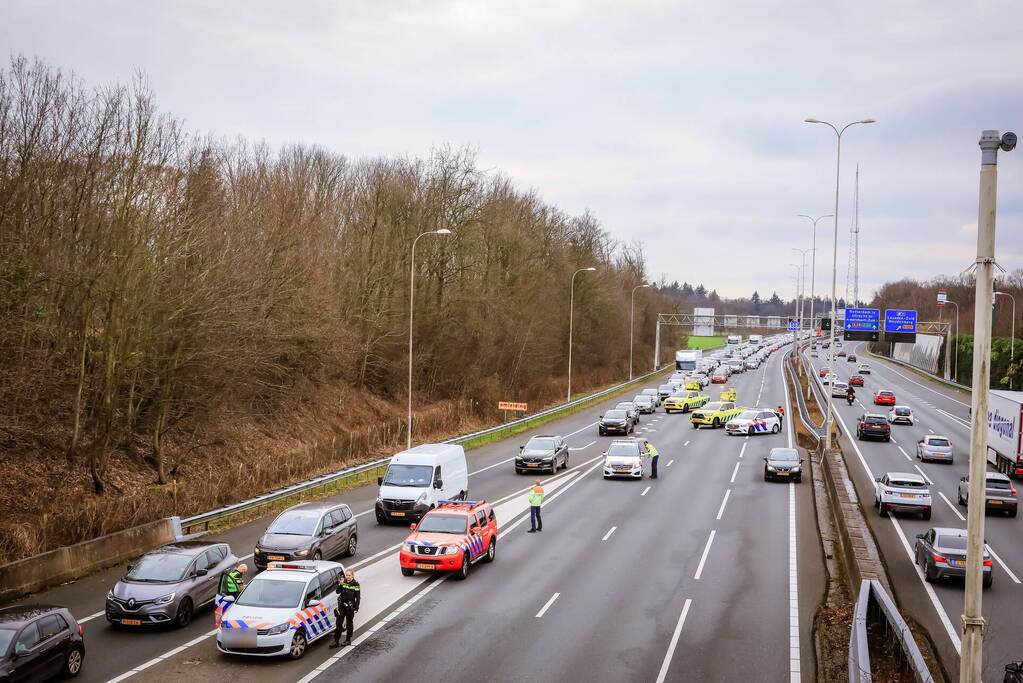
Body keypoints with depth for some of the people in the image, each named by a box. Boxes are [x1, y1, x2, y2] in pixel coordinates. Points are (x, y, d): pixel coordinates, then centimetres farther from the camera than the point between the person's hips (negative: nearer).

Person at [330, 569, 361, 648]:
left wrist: (356, 608, -9)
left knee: (349, 623, 9)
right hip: (341, 605, 3)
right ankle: (336, 640, 8)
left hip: (350, 607, -3)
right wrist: (340, 584, -18)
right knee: (338, 623, 3)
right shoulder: (343, 582, 3)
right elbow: (338, 592, -4)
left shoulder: (356, 585, -6)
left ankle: (348, 640, 22)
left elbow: (358, 597, -4)